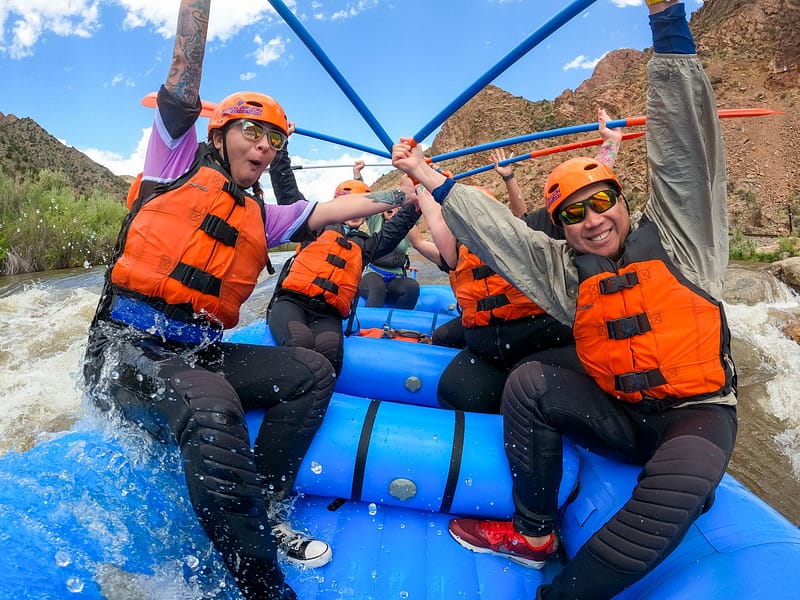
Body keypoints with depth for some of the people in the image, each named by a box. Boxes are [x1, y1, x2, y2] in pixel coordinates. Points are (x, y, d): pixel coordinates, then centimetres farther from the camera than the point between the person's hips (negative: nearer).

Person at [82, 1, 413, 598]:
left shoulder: (259, 219, 16)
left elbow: (339, 207, 14)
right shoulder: (179, 164, 5)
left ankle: (260, 514, -6)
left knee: (312, 370, -7)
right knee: (213, 409, -35)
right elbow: (184, 79, -5)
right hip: (128, 348, -6)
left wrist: (410, 188, 13)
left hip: (200, 356, 7)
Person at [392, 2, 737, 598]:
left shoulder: (675, 235, -5)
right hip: (616, 413, 3)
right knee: (529, 382, -16)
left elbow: (683, 147, -15)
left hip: (696, 412, -3)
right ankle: (533, 534, -3)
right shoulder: (563, 269, 2)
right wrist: (428, 177, -5)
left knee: (679, 485, -33)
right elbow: (493, 226, -2)